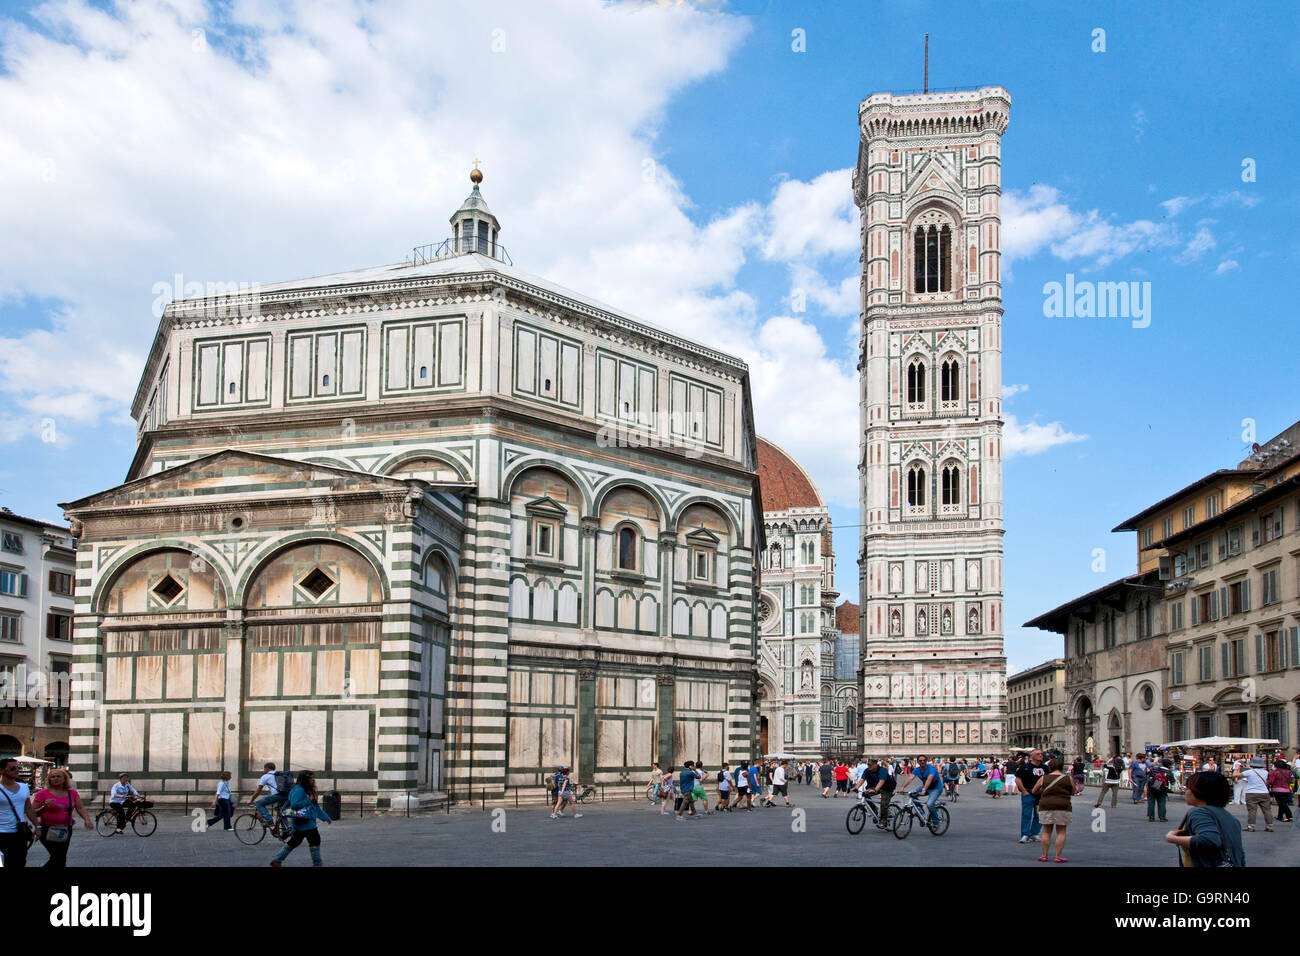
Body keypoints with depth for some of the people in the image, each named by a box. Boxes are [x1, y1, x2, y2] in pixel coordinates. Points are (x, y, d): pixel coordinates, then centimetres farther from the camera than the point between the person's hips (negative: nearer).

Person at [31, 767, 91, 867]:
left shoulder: (72, 793, 8)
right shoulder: (42, 793, -3)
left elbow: (80, 808, 1)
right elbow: (33, 813, -2)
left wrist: (86, 819, -17)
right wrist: (45, 806, -20)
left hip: (66, 831, 5)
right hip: (48, 831, -5)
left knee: (60, 858, 9)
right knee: (59, 859, -15)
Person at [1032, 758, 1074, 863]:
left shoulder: (1043, 778, 5)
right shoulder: (1068, 779, 2)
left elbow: (1033, 791, 14)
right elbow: (1073, 792, 16)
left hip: (1046, 805, 1)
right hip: (1063, 806, -1)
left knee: (1046, 831, 9)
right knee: (1061, 832, 7)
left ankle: (1044, 855, 10)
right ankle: (1058, 856, 3)